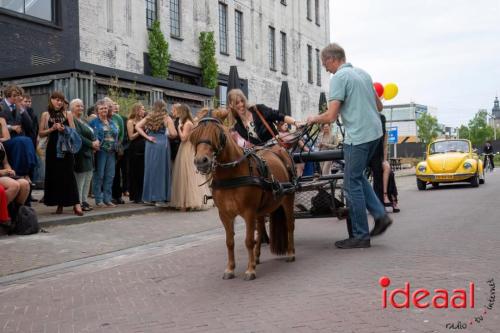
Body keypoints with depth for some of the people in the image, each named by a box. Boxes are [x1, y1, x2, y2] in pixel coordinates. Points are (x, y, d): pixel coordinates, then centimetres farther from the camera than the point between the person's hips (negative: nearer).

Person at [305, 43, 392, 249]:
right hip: (374, 132, 9)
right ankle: (380, 215, 14)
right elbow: (379, 106, 22)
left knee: (352, 183, 0)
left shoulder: (339, 78, -10)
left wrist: (314, 119, 3)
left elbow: (331, 116, -16)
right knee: (358, 177, 22)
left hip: (358, 136, -9)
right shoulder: (362, 73, 15)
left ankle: (360, 236, 6)